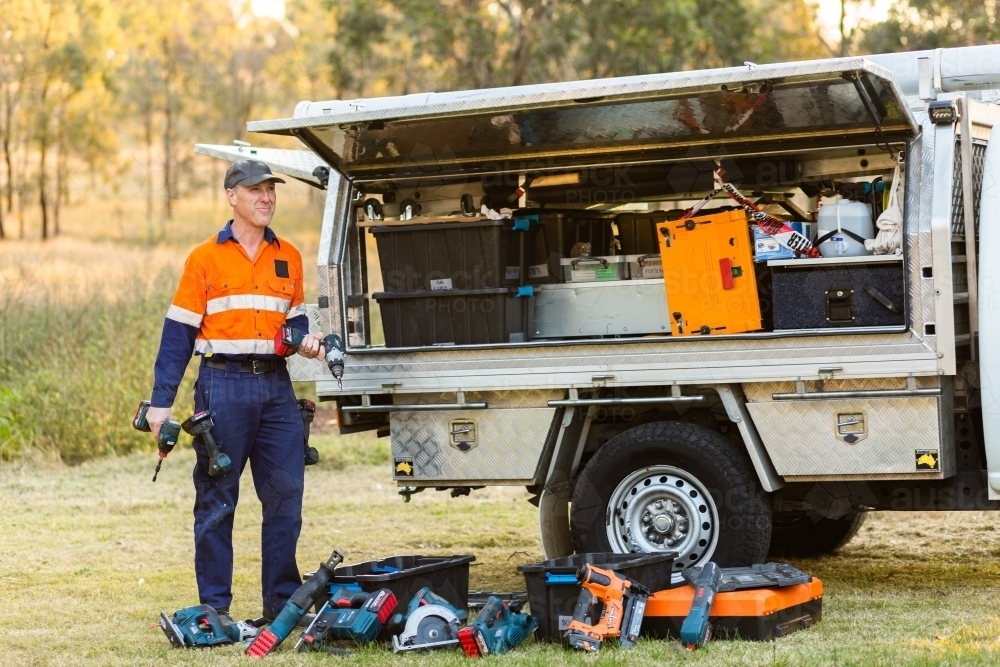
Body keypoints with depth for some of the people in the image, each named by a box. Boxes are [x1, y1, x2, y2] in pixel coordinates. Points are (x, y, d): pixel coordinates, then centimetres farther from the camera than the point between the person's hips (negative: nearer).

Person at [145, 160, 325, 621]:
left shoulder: (288, 258, 12)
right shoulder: (205, 258, 0)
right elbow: (179, 332, -2)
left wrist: (305, 341, -2)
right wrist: (161, 401, -6)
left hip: (276, 385, 4)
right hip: (224, 384, -4)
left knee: (285, 494, 3)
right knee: (216, 499, 2)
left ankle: (283, 599, 13)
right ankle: (214, 605, 9)